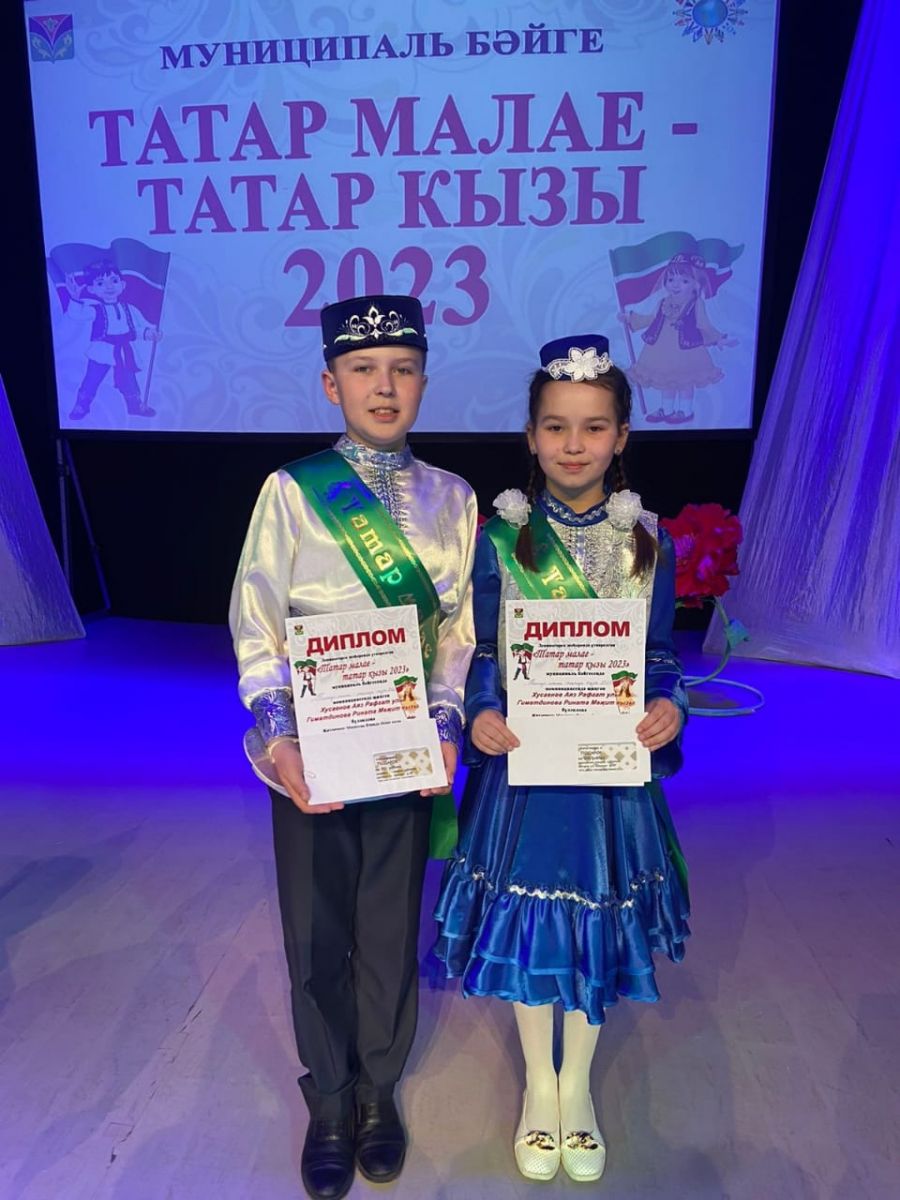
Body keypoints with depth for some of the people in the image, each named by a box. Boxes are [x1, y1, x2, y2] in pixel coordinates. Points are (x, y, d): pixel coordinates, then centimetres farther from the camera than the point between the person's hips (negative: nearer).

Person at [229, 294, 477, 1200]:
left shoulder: (451, 498, 2)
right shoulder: (291, 491, -5)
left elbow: (456, 630, 3)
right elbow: (255, 624, -7)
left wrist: (445, 726, -9)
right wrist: (279, 738, -17)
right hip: (312, 752, -1)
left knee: (391, 929, 15)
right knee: (317, 935, 13)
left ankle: (378, 1091, 40)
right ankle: (329, 1105, 37)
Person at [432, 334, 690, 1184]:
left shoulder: (648, 542, -1)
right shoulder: (499, 538, -5)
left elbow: (660, 657, 2)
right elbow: (480, 654, -4)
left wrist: (668, 708, -18)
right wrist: (481, 716, -22)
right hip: (522, 762, -1)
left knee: (597, 923, 15)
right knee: (524, 919, 13)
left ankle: (577, 1086, 43)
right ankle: (538, 1084, 41)